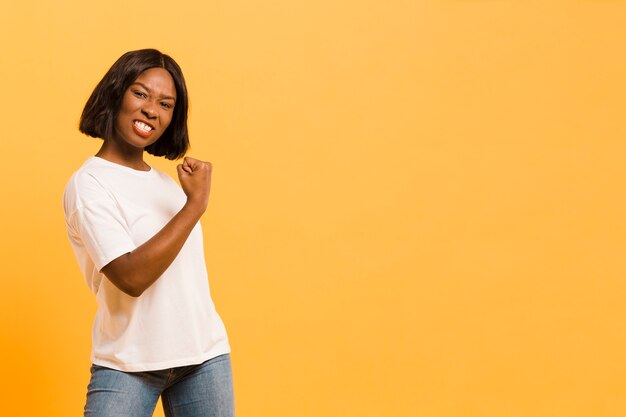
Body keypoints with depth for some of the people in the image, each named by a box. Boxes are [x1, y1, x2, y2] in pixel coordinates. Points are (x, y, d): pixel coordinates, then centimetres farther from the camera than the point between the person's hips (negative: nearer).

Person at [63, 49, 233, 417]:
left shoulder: (167, 182, 11)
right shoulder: (89, 184, -9)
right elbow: (131, 277, -20)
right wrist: (195, 204, -18)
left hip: (204, 356, 6)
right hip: (127, 366, -5)